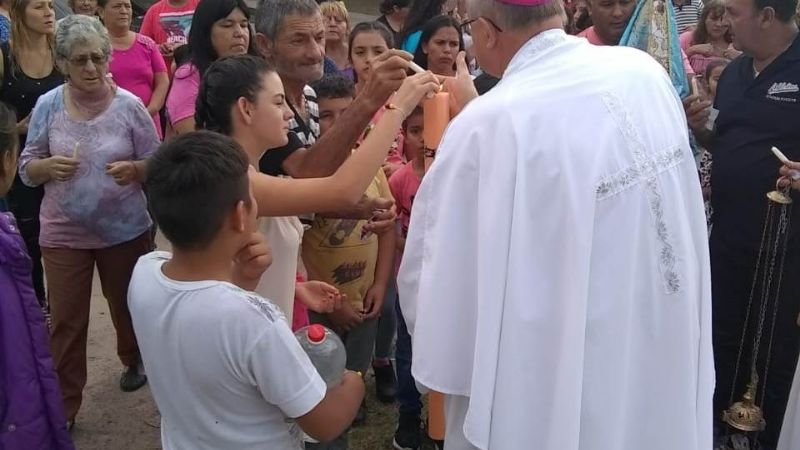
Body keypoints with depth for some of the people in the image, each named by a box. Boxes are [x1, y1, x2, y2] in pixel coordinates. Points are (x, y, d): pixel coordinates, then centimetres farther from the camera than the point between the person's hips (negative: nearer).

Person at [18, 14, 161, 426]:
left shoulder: (129, 105, -9)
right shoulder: (47, 105, -5)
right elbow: (27, 168, 1)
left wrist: (133, 169, -25)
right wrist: (48, 166, -21)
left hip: (125, 230, 0)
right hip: (63, 233, 0)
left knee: (129, 306, 20)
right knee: (65, 321, 5)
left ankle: (134, 361, 48)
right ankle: (63, 405, 20)